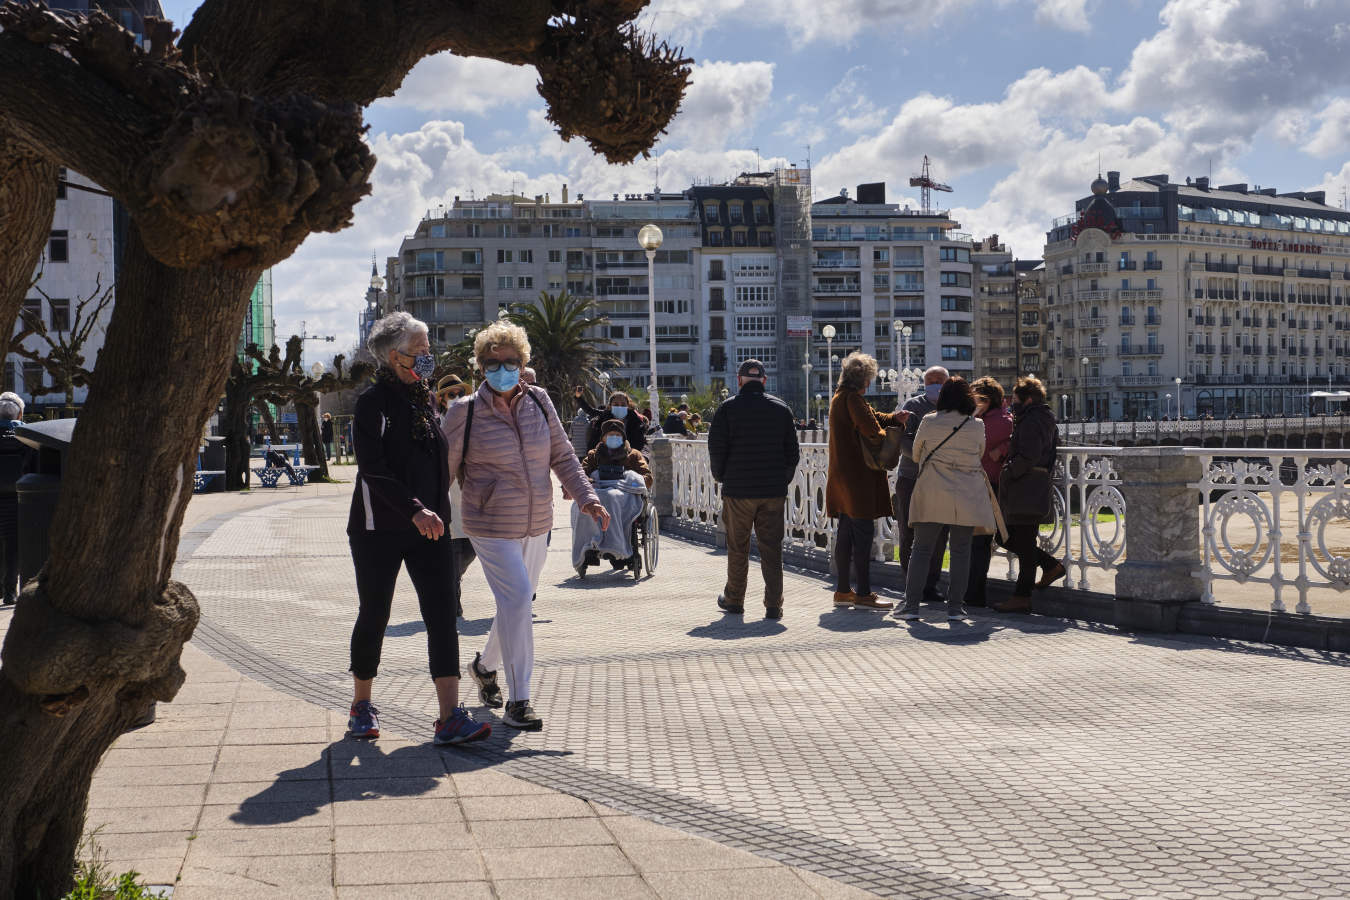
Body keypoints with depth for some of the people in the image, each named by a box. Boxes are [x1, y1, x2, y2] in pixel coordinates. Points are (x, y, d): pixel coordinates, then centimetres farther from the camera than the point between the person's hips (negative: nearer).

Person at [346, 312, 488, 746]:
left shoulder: (424, 398, 12)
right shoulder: (374, 401, -9)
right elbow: (373, 470, -18)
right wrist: (414, 510, -27)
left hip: (428, 526, 6)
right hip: (379, 528, -5)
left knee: (442, 614, -6)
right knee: (374, 615, 6)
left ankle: (450, 717, -9)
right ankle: (362, 706, 26)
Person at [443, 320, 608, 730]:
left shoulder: (539, 401, 3)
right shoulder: (465, 412, -9)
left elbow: (562, 456, 7)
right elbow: (444, 469, -1)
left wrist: (587, 497, -4)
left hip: (536, 525, 5)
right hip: (492, 526, -5)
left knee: (517, 603, 16)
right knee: (515, 598, -16)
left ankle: (484, 665, 43)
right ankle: (517, 701, -8)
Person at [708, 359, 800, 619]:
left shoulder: (728, 408, -4)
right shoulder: (781, 409, 5)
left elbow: (716, 448, -4)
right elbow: (793, 451, 7)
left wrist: (721, 477, 11)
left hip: (738, 490, -2)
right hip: (774, 491, 2)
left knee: (737, 548, 10)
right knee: (772, 548, 5)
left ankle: (734, 600, 22)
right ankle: (773, 605, 2)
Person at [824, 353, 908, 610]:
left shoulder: (839, 397, 17)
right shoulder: (852, 398, -14)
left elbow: (871, 416, 16)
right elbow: (871, 429, -20)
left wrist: (894, 418, 0)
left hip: (841, 476, 10)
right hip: (857, 475, -10)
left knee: (846, 535, 13)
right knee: (863, 533, -7)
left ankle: (842, 590, 17)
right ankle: (863, 594, -5)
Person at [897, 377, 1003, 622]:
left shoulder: (929, 422, -1)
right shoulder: (977, 426, 0)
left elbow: (916, 455, 11)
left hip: (931, 494, 0)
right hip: (966, 496, 0)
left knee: (921, 549, 3)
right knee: (961, 551, 8)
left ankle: (911, 605, 0)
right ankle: (955, 607, 8)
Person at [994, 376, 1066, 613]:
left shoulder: (1031, 420, -14)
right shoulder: (1046, 420, 18)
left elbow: (1028, 457, -23)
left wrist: (1007, 473, -12)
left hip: (1027, 493, -10)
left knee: (1024, 543, -5)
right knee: (1009, 537, 16)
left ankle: (1022, 597, 0)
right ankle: (1052, 565, 20)